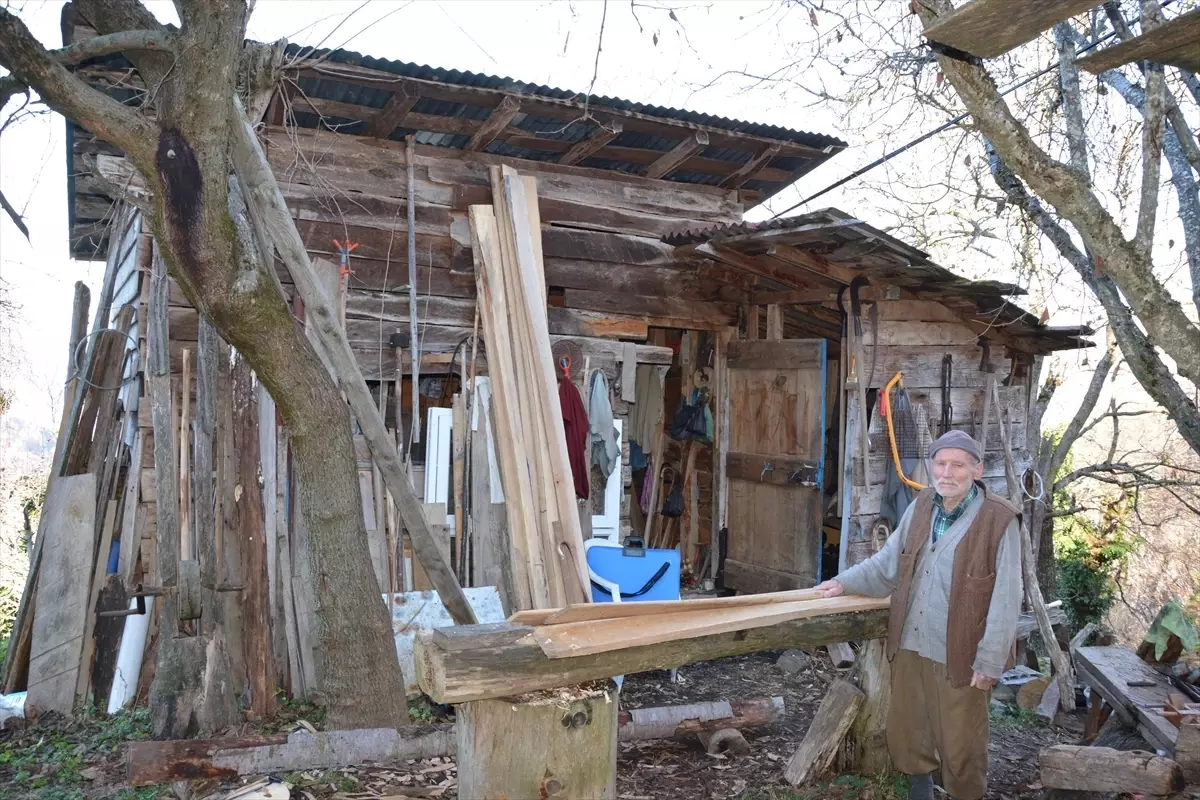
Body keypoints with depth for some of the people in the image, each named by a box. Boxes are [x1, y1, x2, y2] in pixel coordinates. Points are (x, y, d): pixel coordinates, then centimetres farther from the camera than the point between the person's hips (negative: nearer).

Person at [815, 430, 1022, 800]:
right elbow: (887, 562, 14)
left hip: (960, 654, -6)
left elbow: (1005, 600, -15)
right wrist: (846, 582, 5)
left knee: (959, 743, 11)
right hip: (910, 644, 6)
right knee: (904, 729, 21)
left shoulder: (999, 521, -15)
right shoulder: (920, 507, 3)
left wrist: (989, 662, -15)